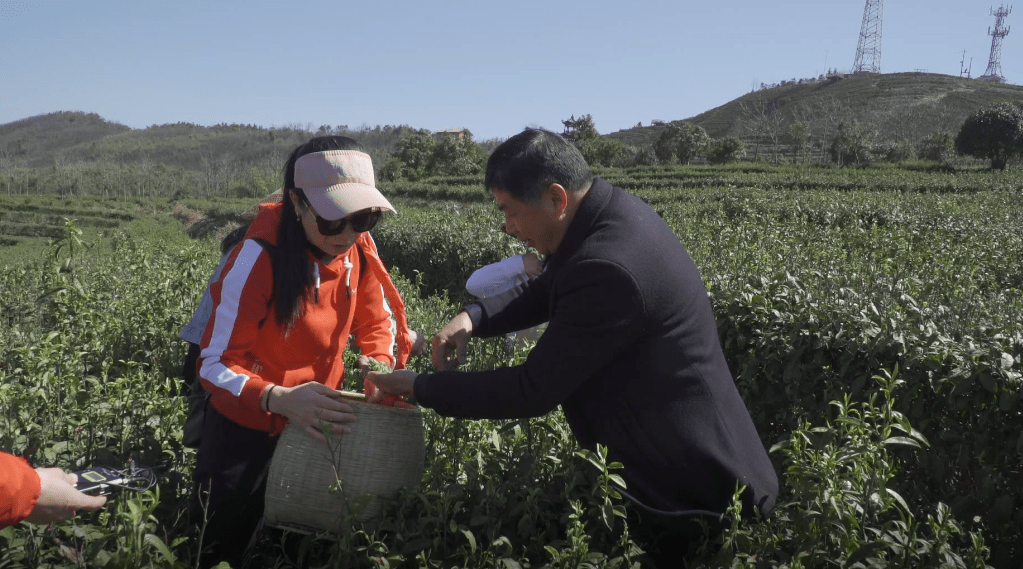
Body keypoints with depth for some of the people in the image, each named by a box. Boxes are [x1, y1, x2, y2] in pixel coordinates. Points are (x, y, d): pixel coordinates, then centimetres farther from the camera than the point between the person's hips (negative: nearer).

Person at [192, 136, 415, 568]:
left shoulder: (359, 248, -14)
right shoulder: (259, 258, -30)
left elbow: (379, 322, 1)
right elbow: (215, 365, -28)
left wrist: (382, 365, -20)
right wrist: (279, 399, -45)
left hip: (317, 417, 5)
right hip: (247, 426, -4)